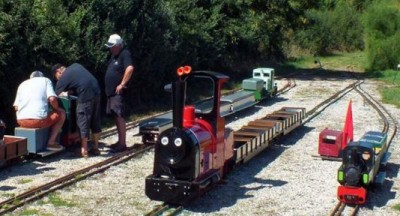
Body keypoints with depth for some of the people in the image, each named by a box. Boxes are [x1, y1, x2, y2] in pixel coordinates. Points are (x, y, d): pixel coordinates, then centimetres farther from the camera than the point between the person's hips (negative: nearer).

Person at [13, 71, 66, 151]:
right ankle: (51, 142, 9)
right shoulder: (45, 80, 11)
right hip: (39, 120, -5)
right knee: (61, 113, 19)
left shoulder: (22, 84, 22)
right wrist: (56, 108, 12)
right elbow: (52, 99, -7)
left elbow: (16, 107, 15)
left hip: (21, 121, 6)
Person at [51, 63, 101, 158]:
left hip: (85, 96, -7)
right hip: (96, 91, 7)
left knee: (83, 122, 4)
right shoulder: (76, 65, 20)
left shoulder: (63, 78, 3)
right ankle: (95, 148, 22)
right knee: (95, 121, 15)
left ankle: (84, 151, 8)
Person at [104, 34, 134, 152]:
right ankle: (120, 142, 19)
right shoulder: (114, 55, 17)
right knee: (116, 117, 12)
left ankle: (122, 144, -10)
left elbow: (130, 68, -28)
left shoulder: (124, 54, -12)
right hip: (111, 91, 10)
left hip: (118, 92, -10)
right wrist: (109, 88, 16)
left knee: (119, 117, -11)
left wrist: (122, 84, -23)